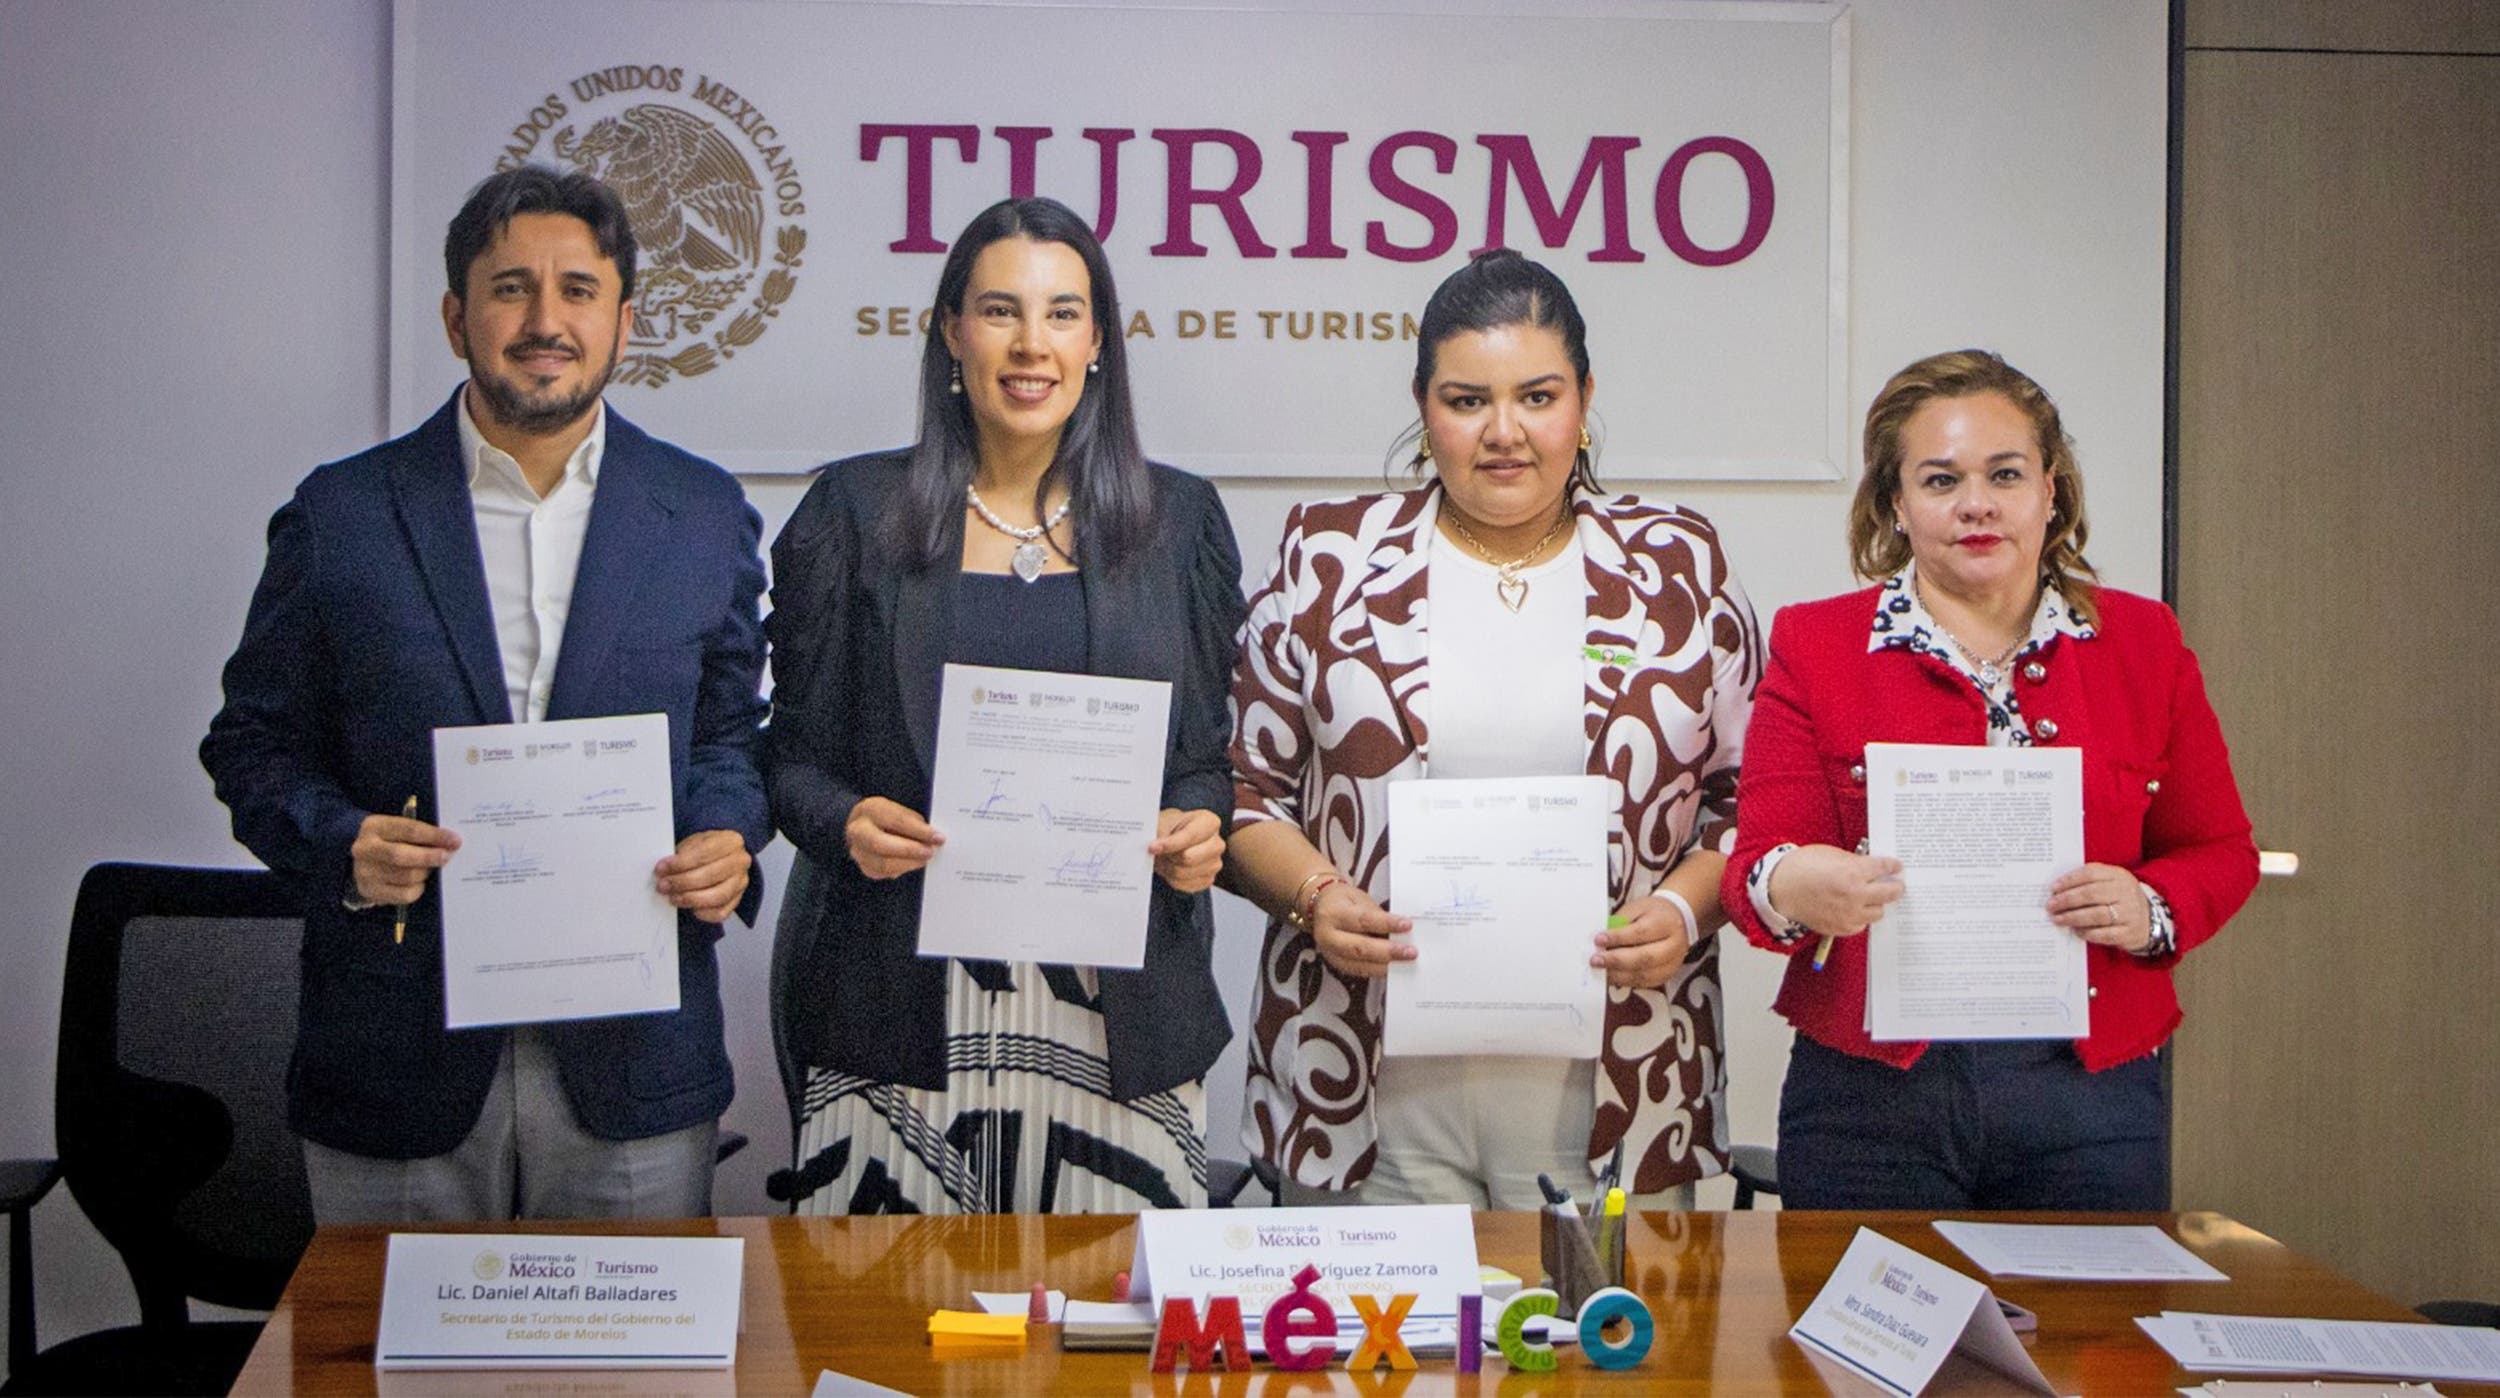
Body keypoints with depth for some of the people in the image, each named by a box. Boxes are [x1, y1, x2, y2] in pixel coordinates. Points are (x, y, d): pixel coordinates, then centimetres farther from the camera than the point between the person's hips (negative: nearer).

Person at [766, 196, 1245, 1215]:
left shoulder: (1180, 521, 9)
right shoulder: (854, 513, 6)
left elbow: (1216, 751, 13)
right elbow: (790, 753, 8)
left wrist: (1202, 829, -7)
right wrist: (845, 821, -11)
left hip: (1119, 1009, 1)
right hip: (907, 1005, 0)